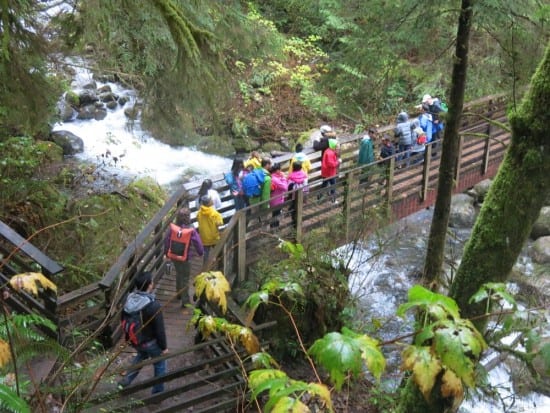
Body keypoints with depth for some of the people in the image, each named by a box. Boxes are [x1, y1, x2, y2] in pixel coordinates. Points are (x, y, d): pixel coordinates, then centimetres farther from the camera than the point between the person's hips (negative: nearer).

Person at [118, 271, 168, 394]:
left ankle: (126, 381, 36)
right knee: (160, 365, 18)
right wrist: (164, 347, -9)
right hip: (150, 342, -6)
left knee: (141, 355, 35)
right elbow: (159, 329, -24)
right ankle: (158, 392, 31)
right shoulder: (154, 306, -33)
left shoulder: (129, 299, -13)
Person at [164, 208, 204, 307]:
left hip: (173, 256, 4)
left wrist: (166, 253, 13)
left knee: (179, 274, 28)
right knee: (185, 278, 8)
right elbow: (198, 243, -14)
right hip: (185, 258, -4)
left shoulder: (172, 227, -13)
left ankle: (179, 293, 44)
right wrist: (201, 253, 6)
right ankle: (185, 301, 12)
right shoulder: (191, 230, -22)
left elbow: (166, 241, -2)